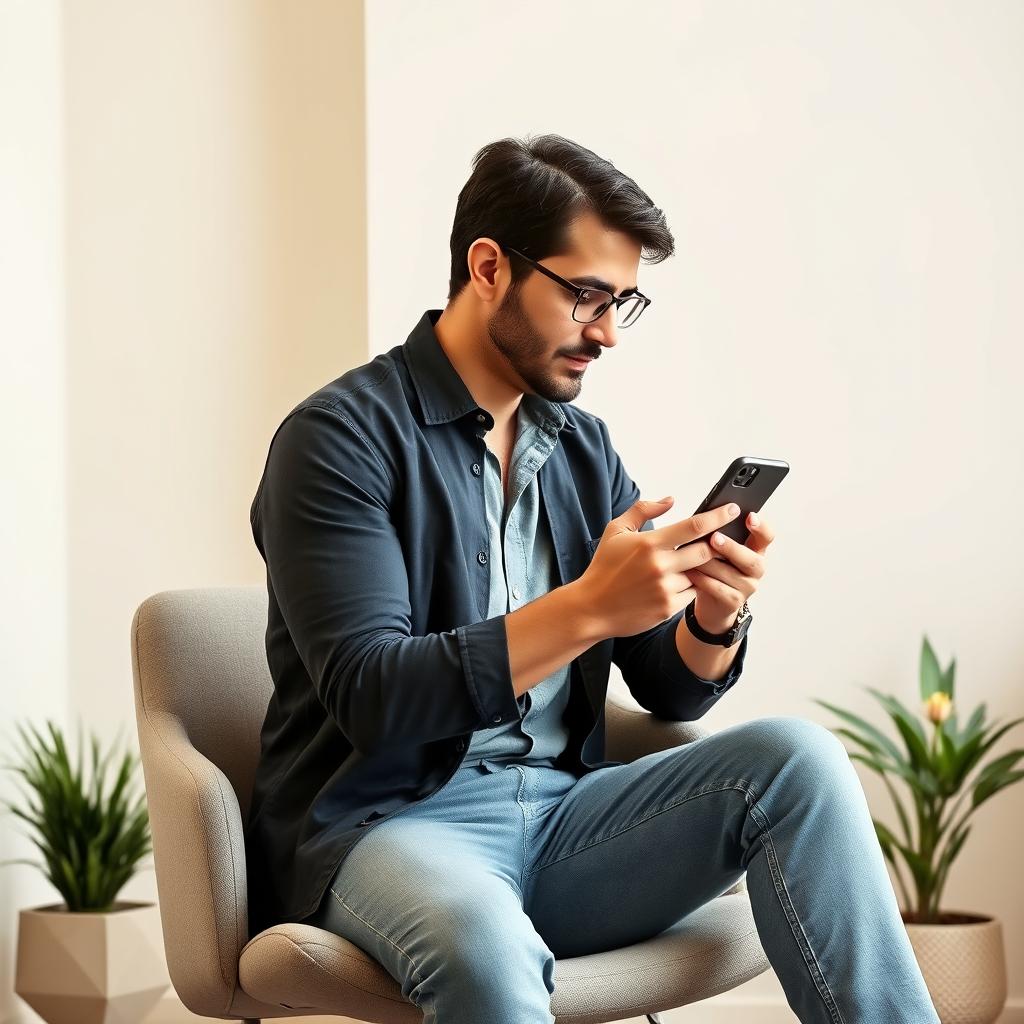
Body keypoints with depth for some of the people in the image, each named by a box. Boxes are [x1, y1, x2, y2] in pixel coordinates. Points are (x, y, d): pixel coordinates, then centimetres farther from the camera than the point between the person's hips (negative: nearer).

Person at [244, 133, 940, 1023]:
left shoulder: (583, 449, 13)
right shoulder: (341, 438, -7)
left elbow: (670, 691, 14)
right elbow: (370, 697, -18)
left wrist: (715, 617, -10)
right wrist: (588, 608, -26)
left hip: (561, 816, 6)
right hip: (389, 825, -6)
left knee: (795, 758, -16)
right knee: (484, 943, -40)